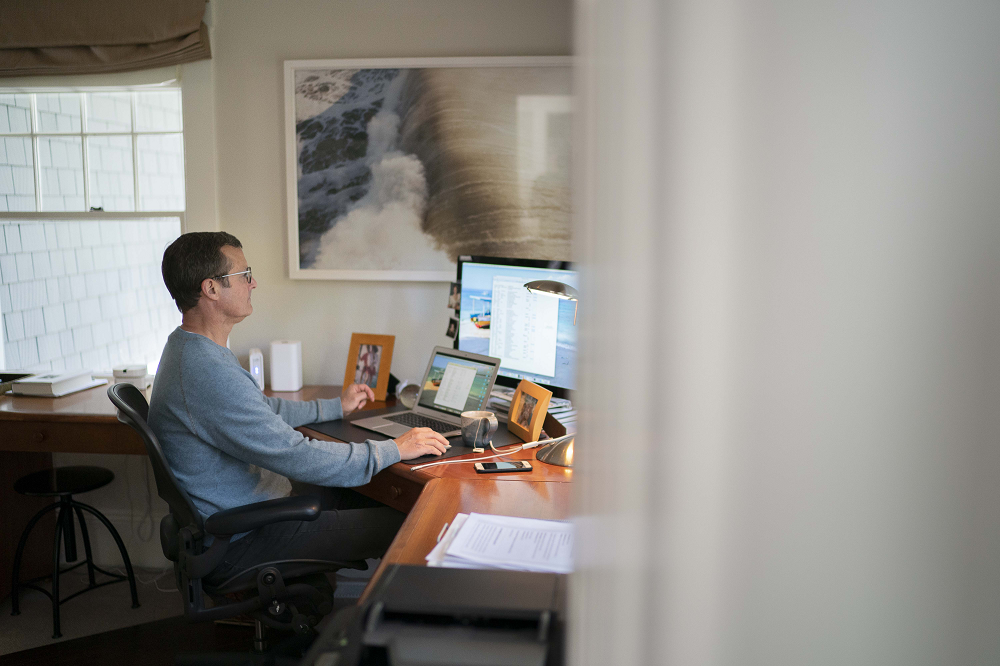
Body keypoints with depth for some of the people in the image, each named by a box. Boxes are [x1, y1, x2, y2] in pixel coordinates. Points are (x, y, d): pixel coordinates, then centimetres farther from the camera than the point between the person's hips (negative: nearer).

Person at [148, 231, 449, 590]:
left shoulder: (190, 349, 8)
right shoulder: (206, 372, -28)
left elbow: (263, 409, 23)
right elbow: (297, 458, -28)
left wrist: (337, 407, 29)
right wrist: (394, 449, -18)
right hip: (238, 543, -11)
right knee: (401, 526, -11)